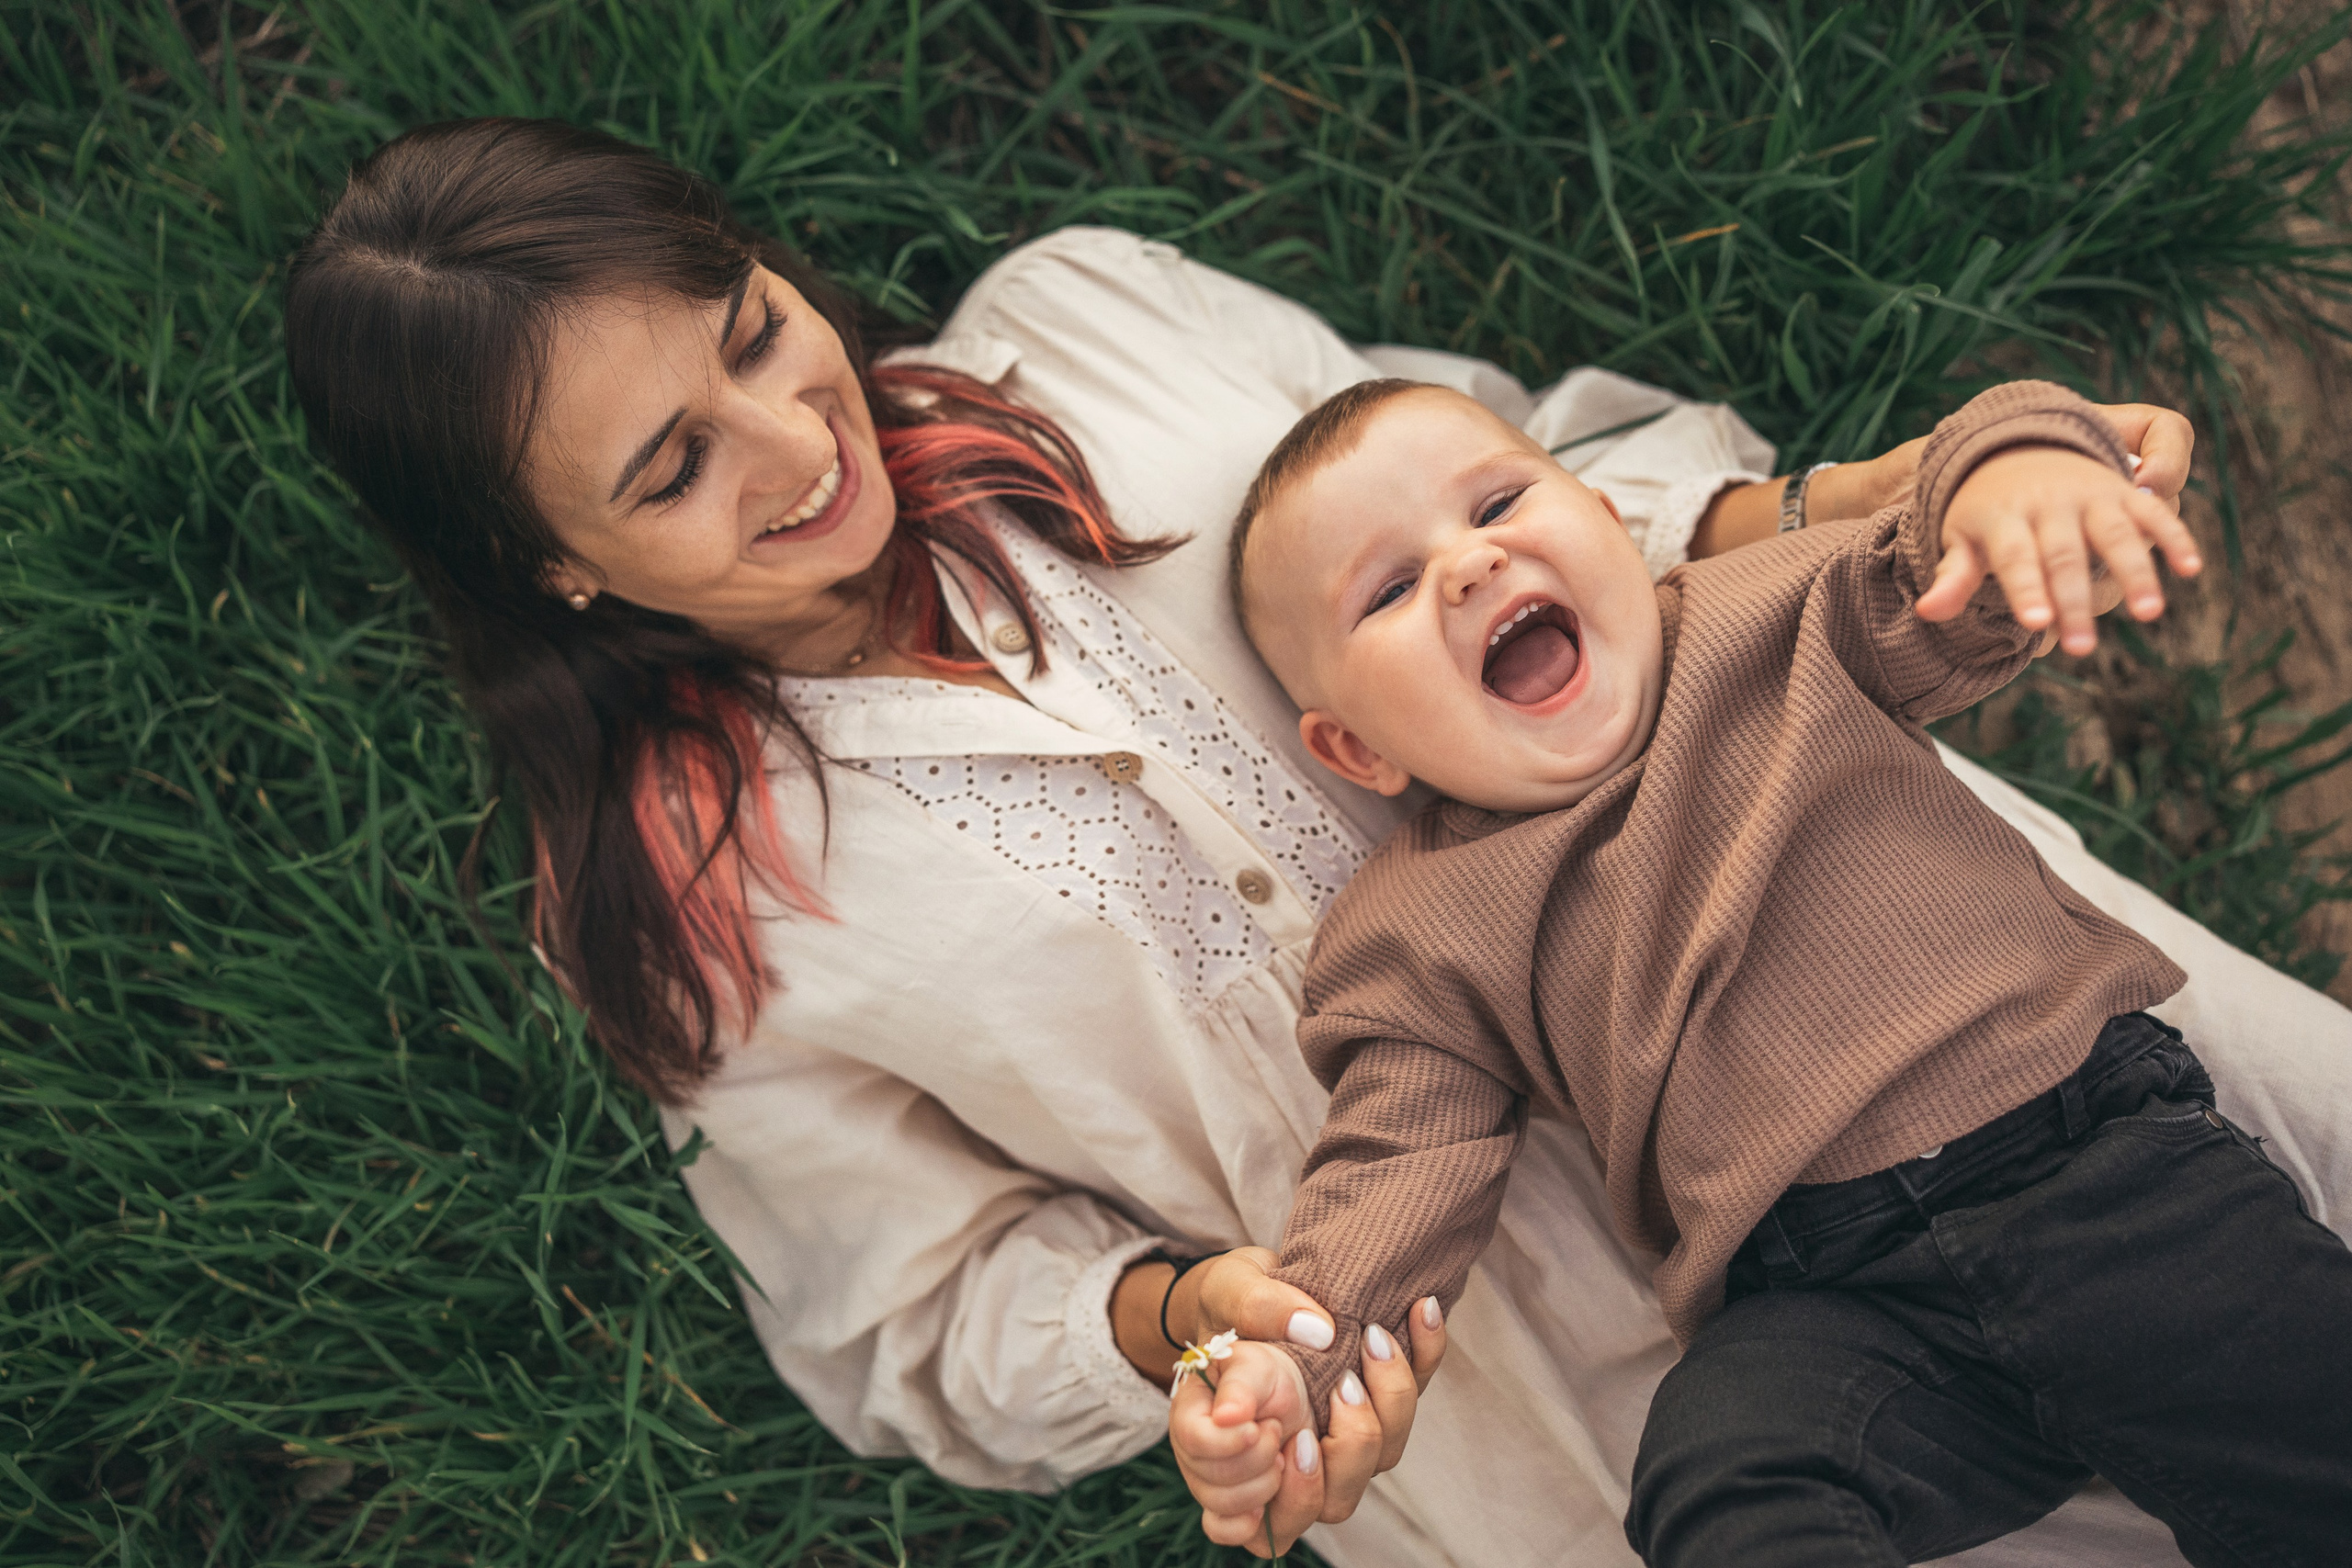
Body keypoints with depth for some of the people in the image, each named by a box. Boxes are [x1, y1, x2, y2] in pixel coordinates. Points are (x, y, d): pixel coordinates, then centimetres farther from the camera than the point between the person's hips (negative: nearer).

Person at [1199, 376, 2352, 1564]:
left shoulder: (1774, 618, 11)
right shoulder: (1417, 937, 8)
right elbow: (1398, 1167, 3)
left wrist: (2022, 469, -24)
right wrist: (1290, 1355, -17)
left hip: (2108, 1157, 2)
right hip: (1820, 1300, -1)